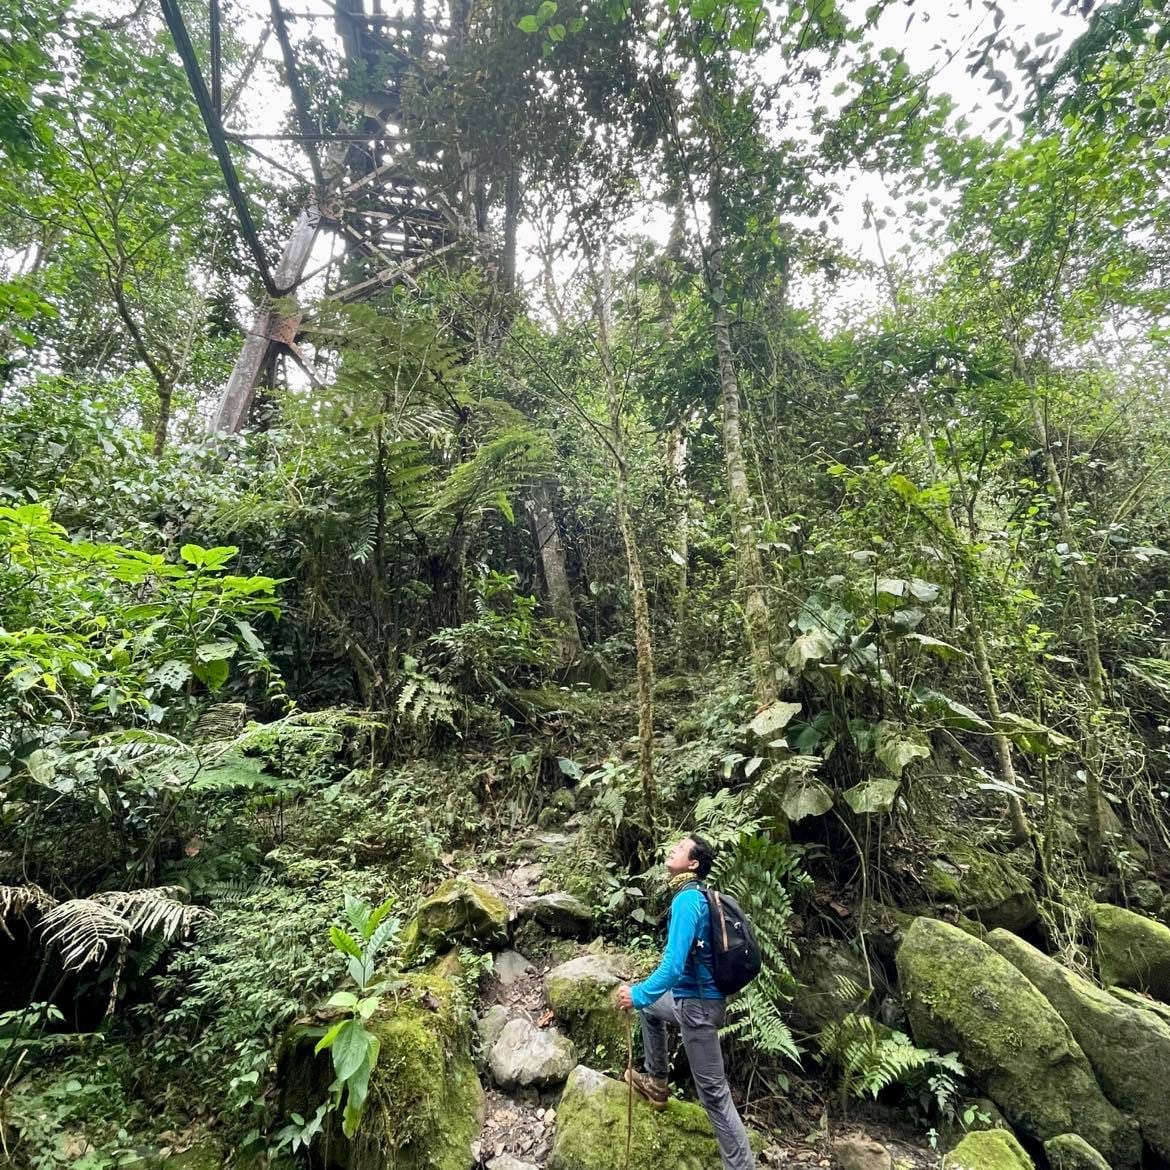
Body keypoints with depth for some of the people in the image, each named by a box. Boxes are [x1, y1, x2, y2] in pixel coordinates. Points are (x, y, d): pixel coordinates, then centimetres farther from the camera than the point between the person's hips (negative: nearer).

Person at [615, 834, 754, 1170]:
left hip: (698, 1004, -10)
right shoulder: (695, 896, 7)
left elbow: (674, 964, -29)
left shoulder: (686, 900, -22)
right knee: (648, 1006, 28)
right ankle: (657, 1082, 36)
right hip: (693, 995, 10)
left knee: (713, 1092, -2)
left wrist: (639, 994, -21)